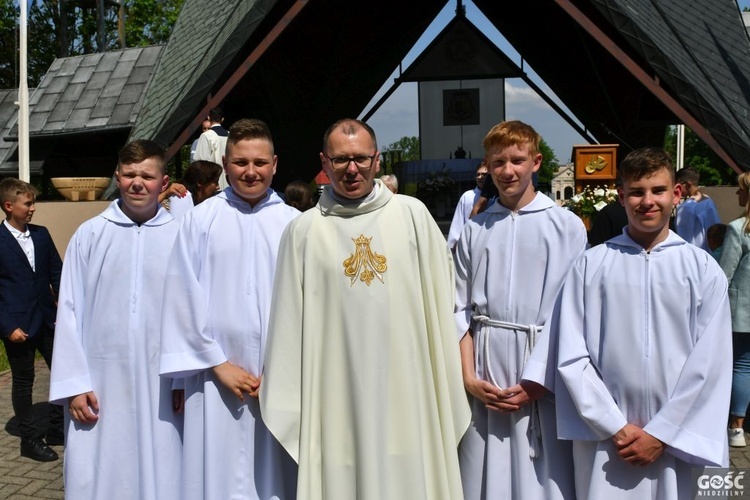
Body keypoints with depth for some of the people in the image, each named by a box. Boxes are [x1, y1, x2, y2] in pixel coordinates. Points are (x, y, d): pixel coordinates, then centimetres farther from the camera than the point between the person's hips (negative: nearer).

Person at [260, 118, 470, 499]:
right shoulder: (304, 231, 1)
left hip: (407, 390, 0)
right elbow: (289, 323, 4)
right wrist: (285, 406, 3)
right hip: (337, 395, 0)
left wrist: (447, 391, 5)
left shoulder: (413, 215, 2)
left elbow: (439, 299, 6)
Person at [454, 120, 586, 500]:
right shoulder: (475, 230, 6)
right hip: (485, 367, 2)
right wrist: (469, 377, -2)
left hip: (543, 372, -2)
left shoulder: (567, 226, -2)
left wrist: (538, 381, -9)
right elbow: (461, 310, 7)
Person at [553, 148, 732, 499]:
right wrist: (616, 427, -7)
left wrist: (661, 434, -6)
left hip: (675, 439, 1)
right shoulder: (590, 265, -2)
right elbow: (571, 357, -4)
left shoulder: (703, 268, 1)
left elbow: (710, 363, -2)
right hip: (604, 439, 0)